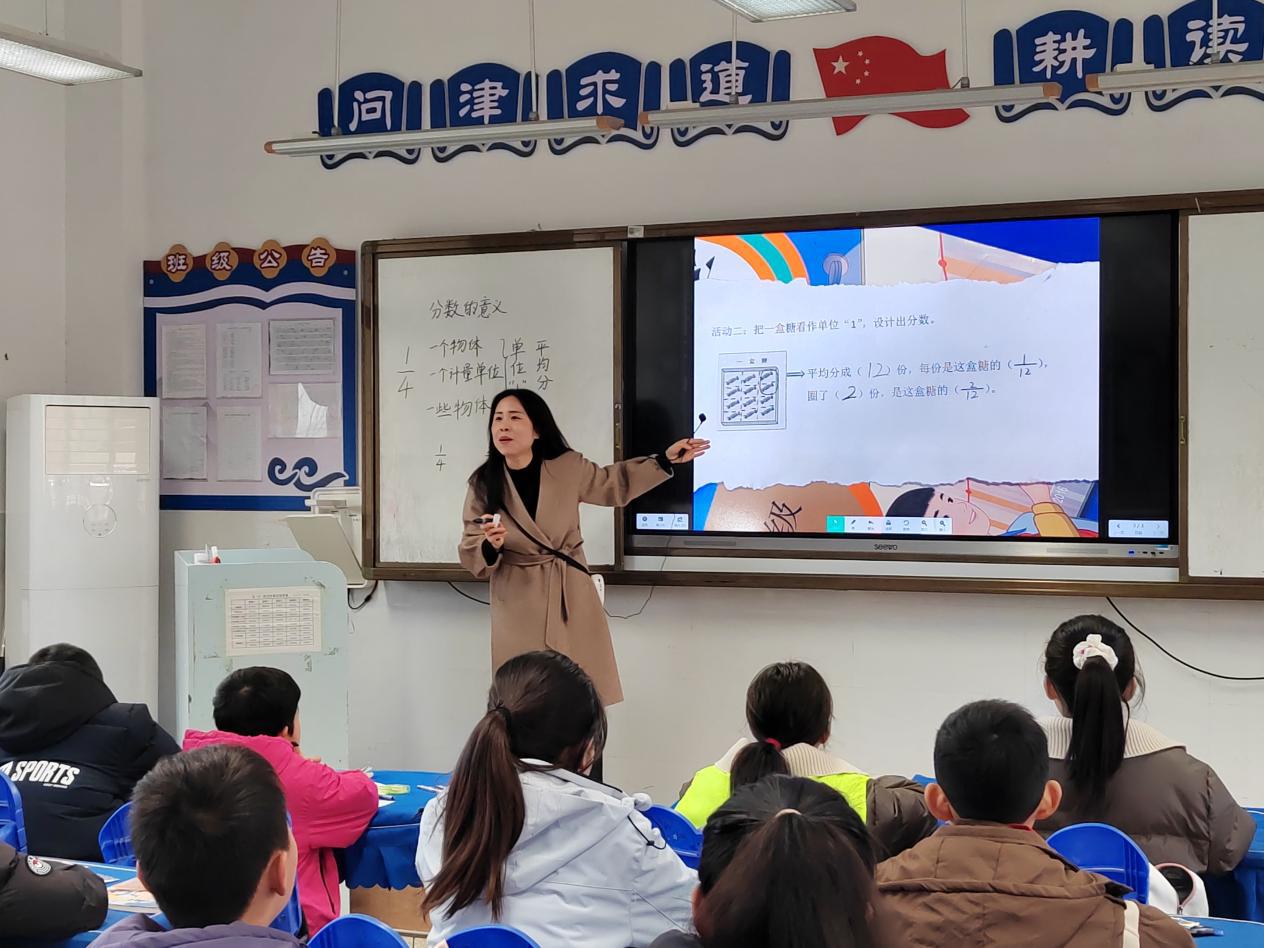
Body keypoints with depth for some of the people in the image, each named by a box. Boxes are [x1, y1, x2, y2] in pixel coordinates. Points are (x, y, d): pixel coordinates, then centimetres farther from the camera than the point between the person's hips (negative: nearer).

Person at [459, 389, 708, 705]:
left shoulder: (569, 468, -5)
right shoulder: (483, 484, -8)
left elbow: (613, 484, 16)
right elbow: (472, 555, -3)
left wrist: (665, 460, 10)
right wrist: (491, 545, -26)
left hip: (572, 598, 1)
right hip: (519, 611, -1)